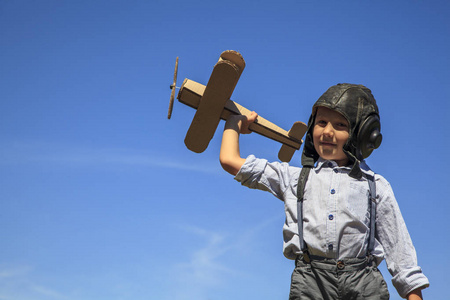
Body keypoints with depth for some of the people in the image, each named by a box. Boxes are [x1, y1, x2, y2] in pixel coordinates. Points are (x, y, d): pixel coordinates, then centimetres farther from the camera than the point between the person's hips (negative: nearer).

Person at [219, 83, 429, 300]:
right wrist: (234, 122, 33)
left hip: (363, 282, 1)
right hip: (311, 280, 0)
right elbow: (230, 161, 18)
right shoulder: (294, 178, 19)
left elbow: (398, 245, 17)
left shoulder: (376, 186, 18)